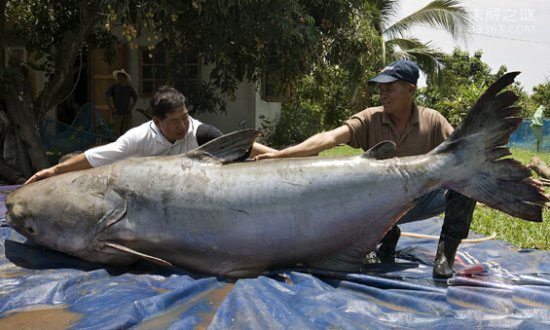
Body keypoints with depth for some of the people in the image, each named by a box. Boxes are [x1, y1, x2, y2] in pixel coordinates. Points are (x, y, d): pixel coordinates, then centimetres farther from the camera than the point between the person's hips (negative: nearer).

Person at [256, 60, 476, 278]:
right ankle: (387, 236, 7)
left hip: (422, 201, 0)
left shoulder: (432, 120, -7)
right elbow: (330, 138, -24)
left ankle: (445, 253, -9)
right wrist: (280, 154, -36)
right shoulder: (370, 119, -11)